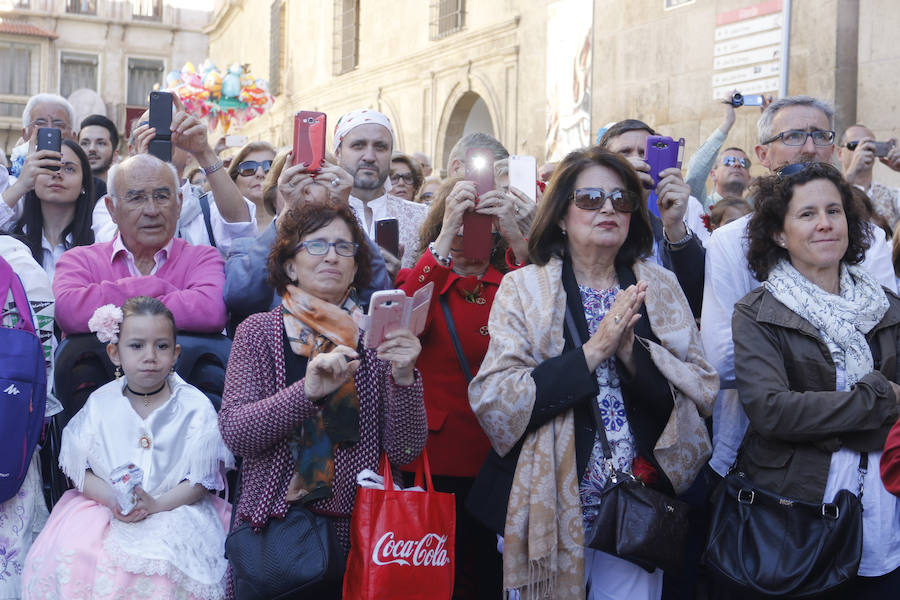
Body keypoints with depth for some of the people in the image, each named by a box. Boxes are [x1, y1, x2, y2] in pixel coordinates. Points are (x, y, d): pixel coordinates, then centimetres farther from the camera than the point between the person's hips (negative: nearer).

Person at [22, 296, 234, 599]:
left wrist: (156, 505, -21)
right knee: (69, 556, -25)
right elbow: (79, 469, 4)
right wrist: (111, 497, -16)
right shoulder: (101, 404, 6)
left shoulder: (195, 407, -2)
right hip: (104, 504, 3)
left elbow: (199, 480, -5)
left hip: (175, 507, -2)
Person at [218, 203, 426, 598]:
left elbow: (406, 451, -3)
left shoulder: (377, 336, 2)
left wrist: (404, 378, -18)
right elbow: (233, 432, -10)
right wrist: (308, 391, -23)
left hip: (357, 526, 1)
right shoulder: (259, 332, 1)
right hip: (273, 523, 0)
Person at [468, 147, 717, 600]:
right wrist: (593, 351, -21)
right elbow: (493, 403, -14)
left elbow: (703, 394, -3)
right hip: (548, 510, -2)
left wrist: (632, 349, -19)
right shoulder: (523, 288, -3)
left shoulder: (659, 288, 5)